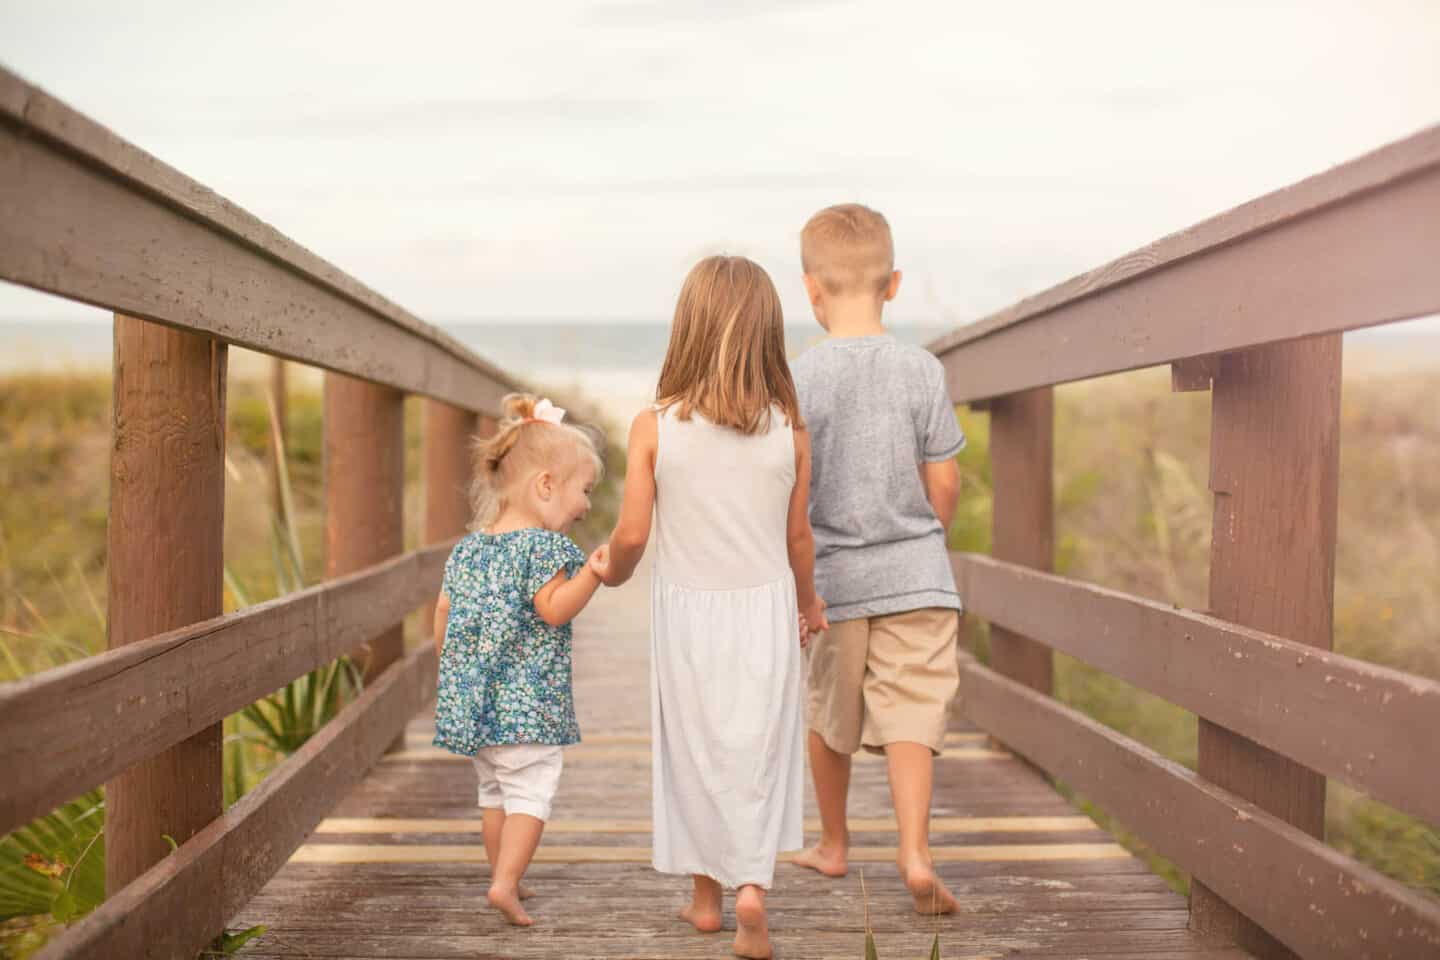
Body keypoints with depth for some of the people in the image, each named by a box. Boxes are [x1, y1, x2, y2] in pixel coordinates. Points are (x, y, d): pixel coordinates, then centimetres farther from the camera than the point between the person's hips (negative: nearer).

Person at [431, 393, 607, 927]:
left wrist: (451, 672, 24)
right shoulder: (543, 546, -12)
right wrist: (592, 573, -23)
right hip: (526, 699, -8)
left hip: (469, 695, 8)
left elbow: (443, 614, 13)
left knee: (494, 788, 19)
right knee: (531, 790, -2)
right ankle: (506, 883, -10)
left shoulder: (468, 547, 11)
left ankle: (502, 876, 29)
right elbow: (552, 609, -20)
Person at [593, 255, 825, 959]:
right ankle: (750, 886, -6)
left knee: (696, 750, 14)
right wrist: (808, 602, 21)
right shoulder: (789, 432, -6)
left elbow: (632, 535, -8)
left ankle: (707, 895, 27)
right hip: (764, 610, 0)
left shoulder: (654, 428, -10)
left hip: (686, 610, 0)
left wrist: (611, 573, 15)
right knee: (759, 753, 9)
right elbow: (798, 538, 3)